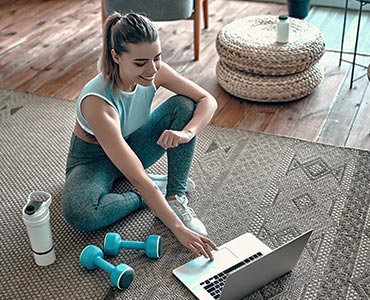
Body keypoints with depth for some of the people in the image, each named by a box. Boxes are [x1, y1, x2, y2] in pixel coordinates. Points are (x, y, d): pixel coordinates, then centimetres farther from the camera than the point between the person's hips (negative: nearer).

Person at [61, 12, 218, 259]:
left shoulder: (154, 71, -22)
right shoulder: (97, 102, -38)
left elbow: (208, 100, -14)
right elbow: (137, 178, -40)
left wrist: (187, 132, -36)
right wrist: (178, 229, -41)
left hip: (132, 146, 5)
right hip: (94, 159, -5)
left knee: (184, 105, -18)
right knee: (78, 213, -37)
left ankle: (176, 197, -16)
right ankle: (153, 193, -11)